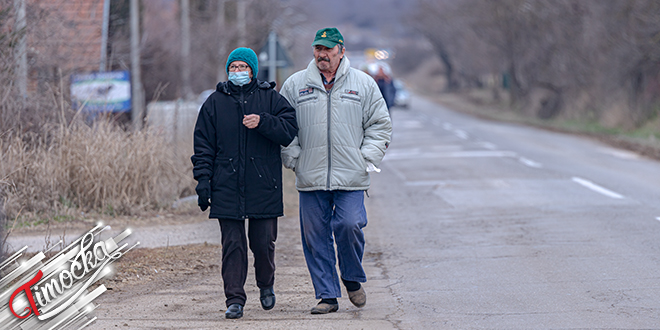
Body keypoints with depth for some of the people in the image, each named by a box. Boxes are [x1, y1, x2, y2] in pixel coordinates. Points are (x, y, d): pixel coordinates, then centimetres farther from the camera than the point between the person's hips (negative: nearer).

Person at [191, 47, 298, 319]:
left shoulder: (271, 99, 6)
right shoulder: (215, 102, 9)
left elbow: (290, 129, -3)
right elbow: (203, 144, 8)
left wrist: (263, 122, -19)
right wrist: (203, 180, 0)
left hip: (264, 185, -1)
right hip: (227, 187, 1)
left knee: (263, 242, 3)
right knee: (232, 244, -2)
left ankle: (266, 285, 29)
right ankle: (234, 299, 0)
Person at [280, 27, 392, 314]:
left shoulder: (363, 84, 7)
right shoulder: (295, 85, 8)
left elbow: (380, 124, 11)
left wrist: (367, 158, 0)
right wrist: (293, 158, 3)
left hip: (351, 178, -1)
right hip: (310, 178, 2)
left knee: (349, 226, -15)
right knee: (316, 236, 1)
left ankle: (353, 279, 11)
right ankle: (327, 296, 10)